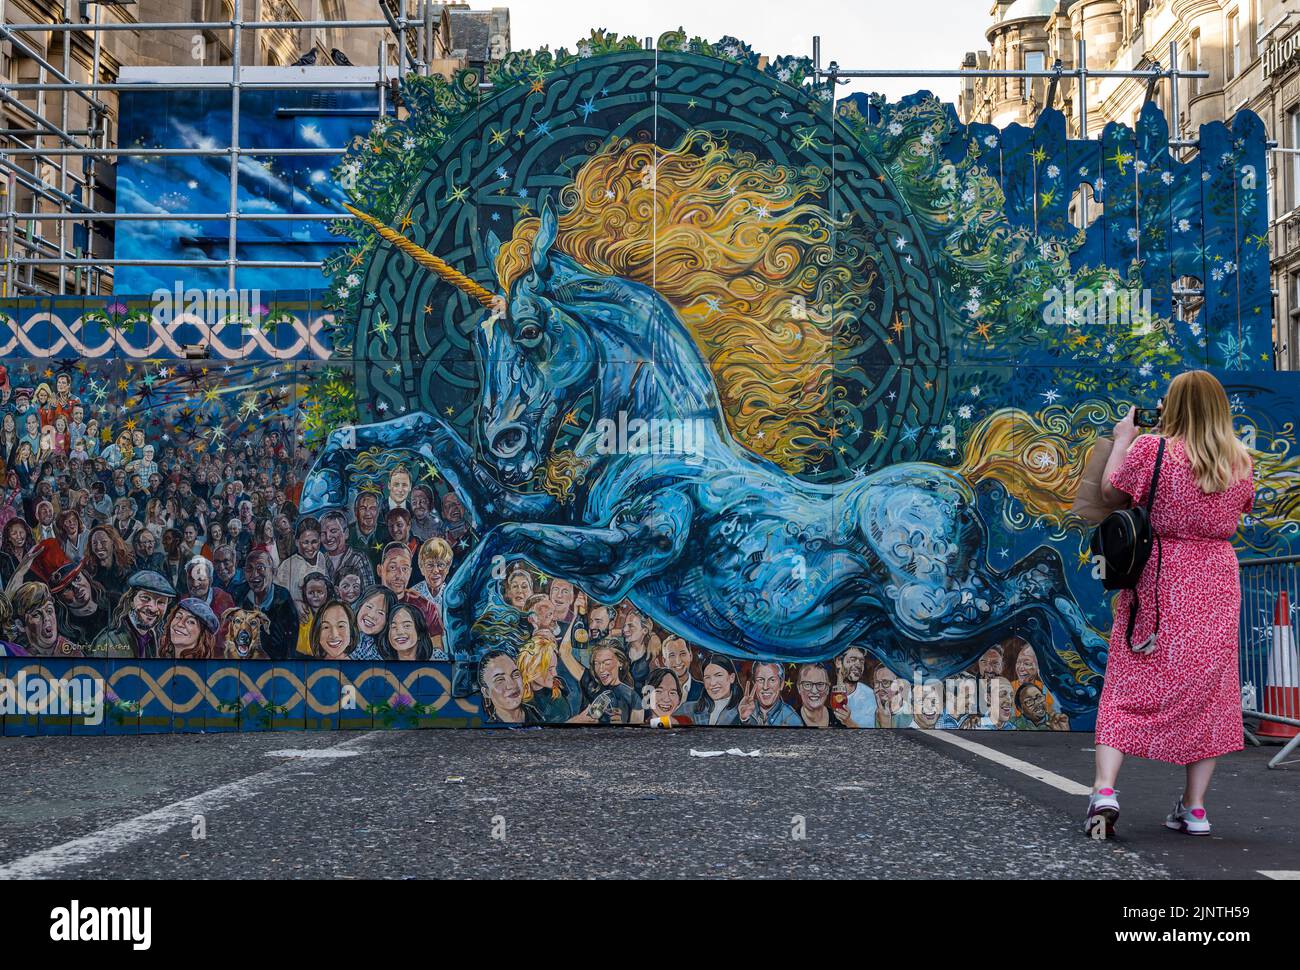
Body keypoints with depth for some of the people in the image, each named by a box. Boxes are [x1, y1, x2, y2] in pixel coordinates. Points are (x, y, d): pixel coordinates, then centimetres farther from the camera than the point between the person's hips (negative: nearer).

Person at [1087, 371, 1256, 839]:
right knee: (1207, 693, 11)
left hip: (1156, 580, -2)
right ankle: (1194, 807, 15)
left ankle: (1104, 791, -11)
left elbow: (1110, 492, 0)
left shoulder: (1149, 449, -11)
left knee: (1127, 687, 3)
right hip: (1215, 585, 3)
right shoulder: (1241, 461, 1)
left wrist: (1123, 438, 12)